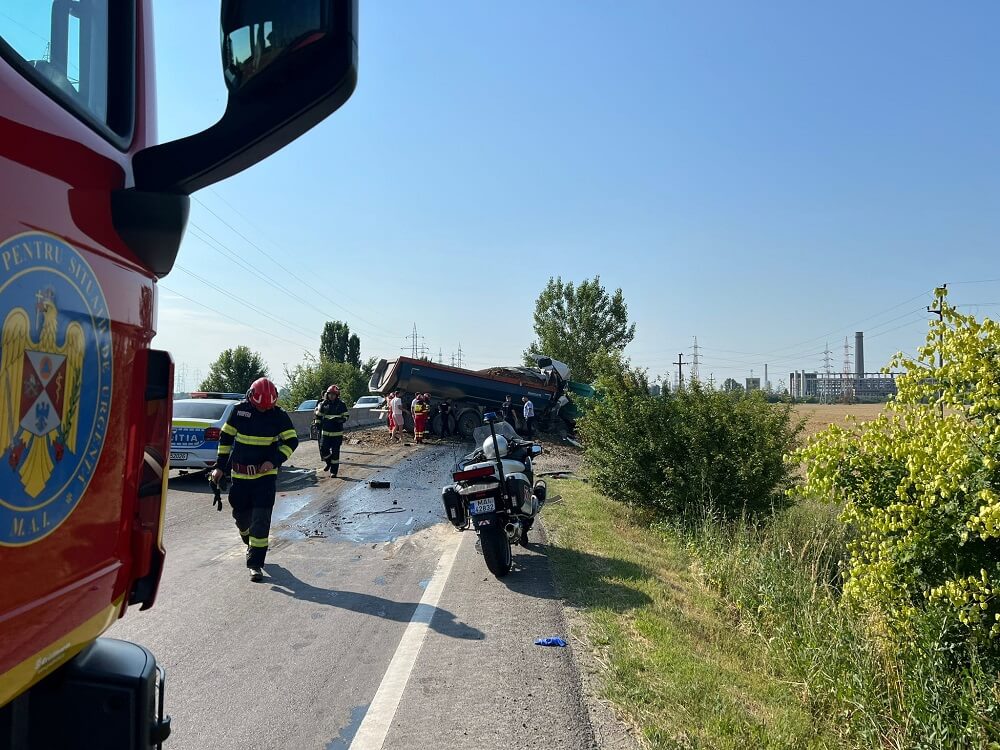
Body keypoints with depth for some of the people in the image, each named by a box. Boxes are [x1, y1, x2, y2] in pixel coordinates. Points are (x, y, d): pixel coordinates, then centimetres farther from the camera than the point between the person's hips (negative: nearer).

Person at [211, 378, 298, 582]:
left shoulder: (279, 415, -8)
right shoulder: (239, 410, -4)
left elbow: (291, 441, -6)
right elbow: (225, 438, 6)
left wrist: (274, 461, -19)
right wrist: (220, 466, 5)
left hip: (266, 475, -2)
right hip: (240, 474, 2)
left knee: (261, 520, -8)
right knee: (241, 515, 16)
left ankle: (255, 563, -1)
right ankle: (250, 543, 47)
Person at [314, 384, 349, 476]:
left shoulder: (341, 405, -2)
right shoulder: (323, 404, 5)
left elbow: (346, 416, 1)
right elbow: (318, 415, 15)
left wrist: (339, 419, -17)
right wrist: (318, 424, 10)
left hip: (337, 433, -2)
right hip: (325, 432, 2)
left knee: (335, 452, 1)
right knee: (323, 450, -2)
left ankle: (334, 471, 11)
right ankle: (329, 462, 29)